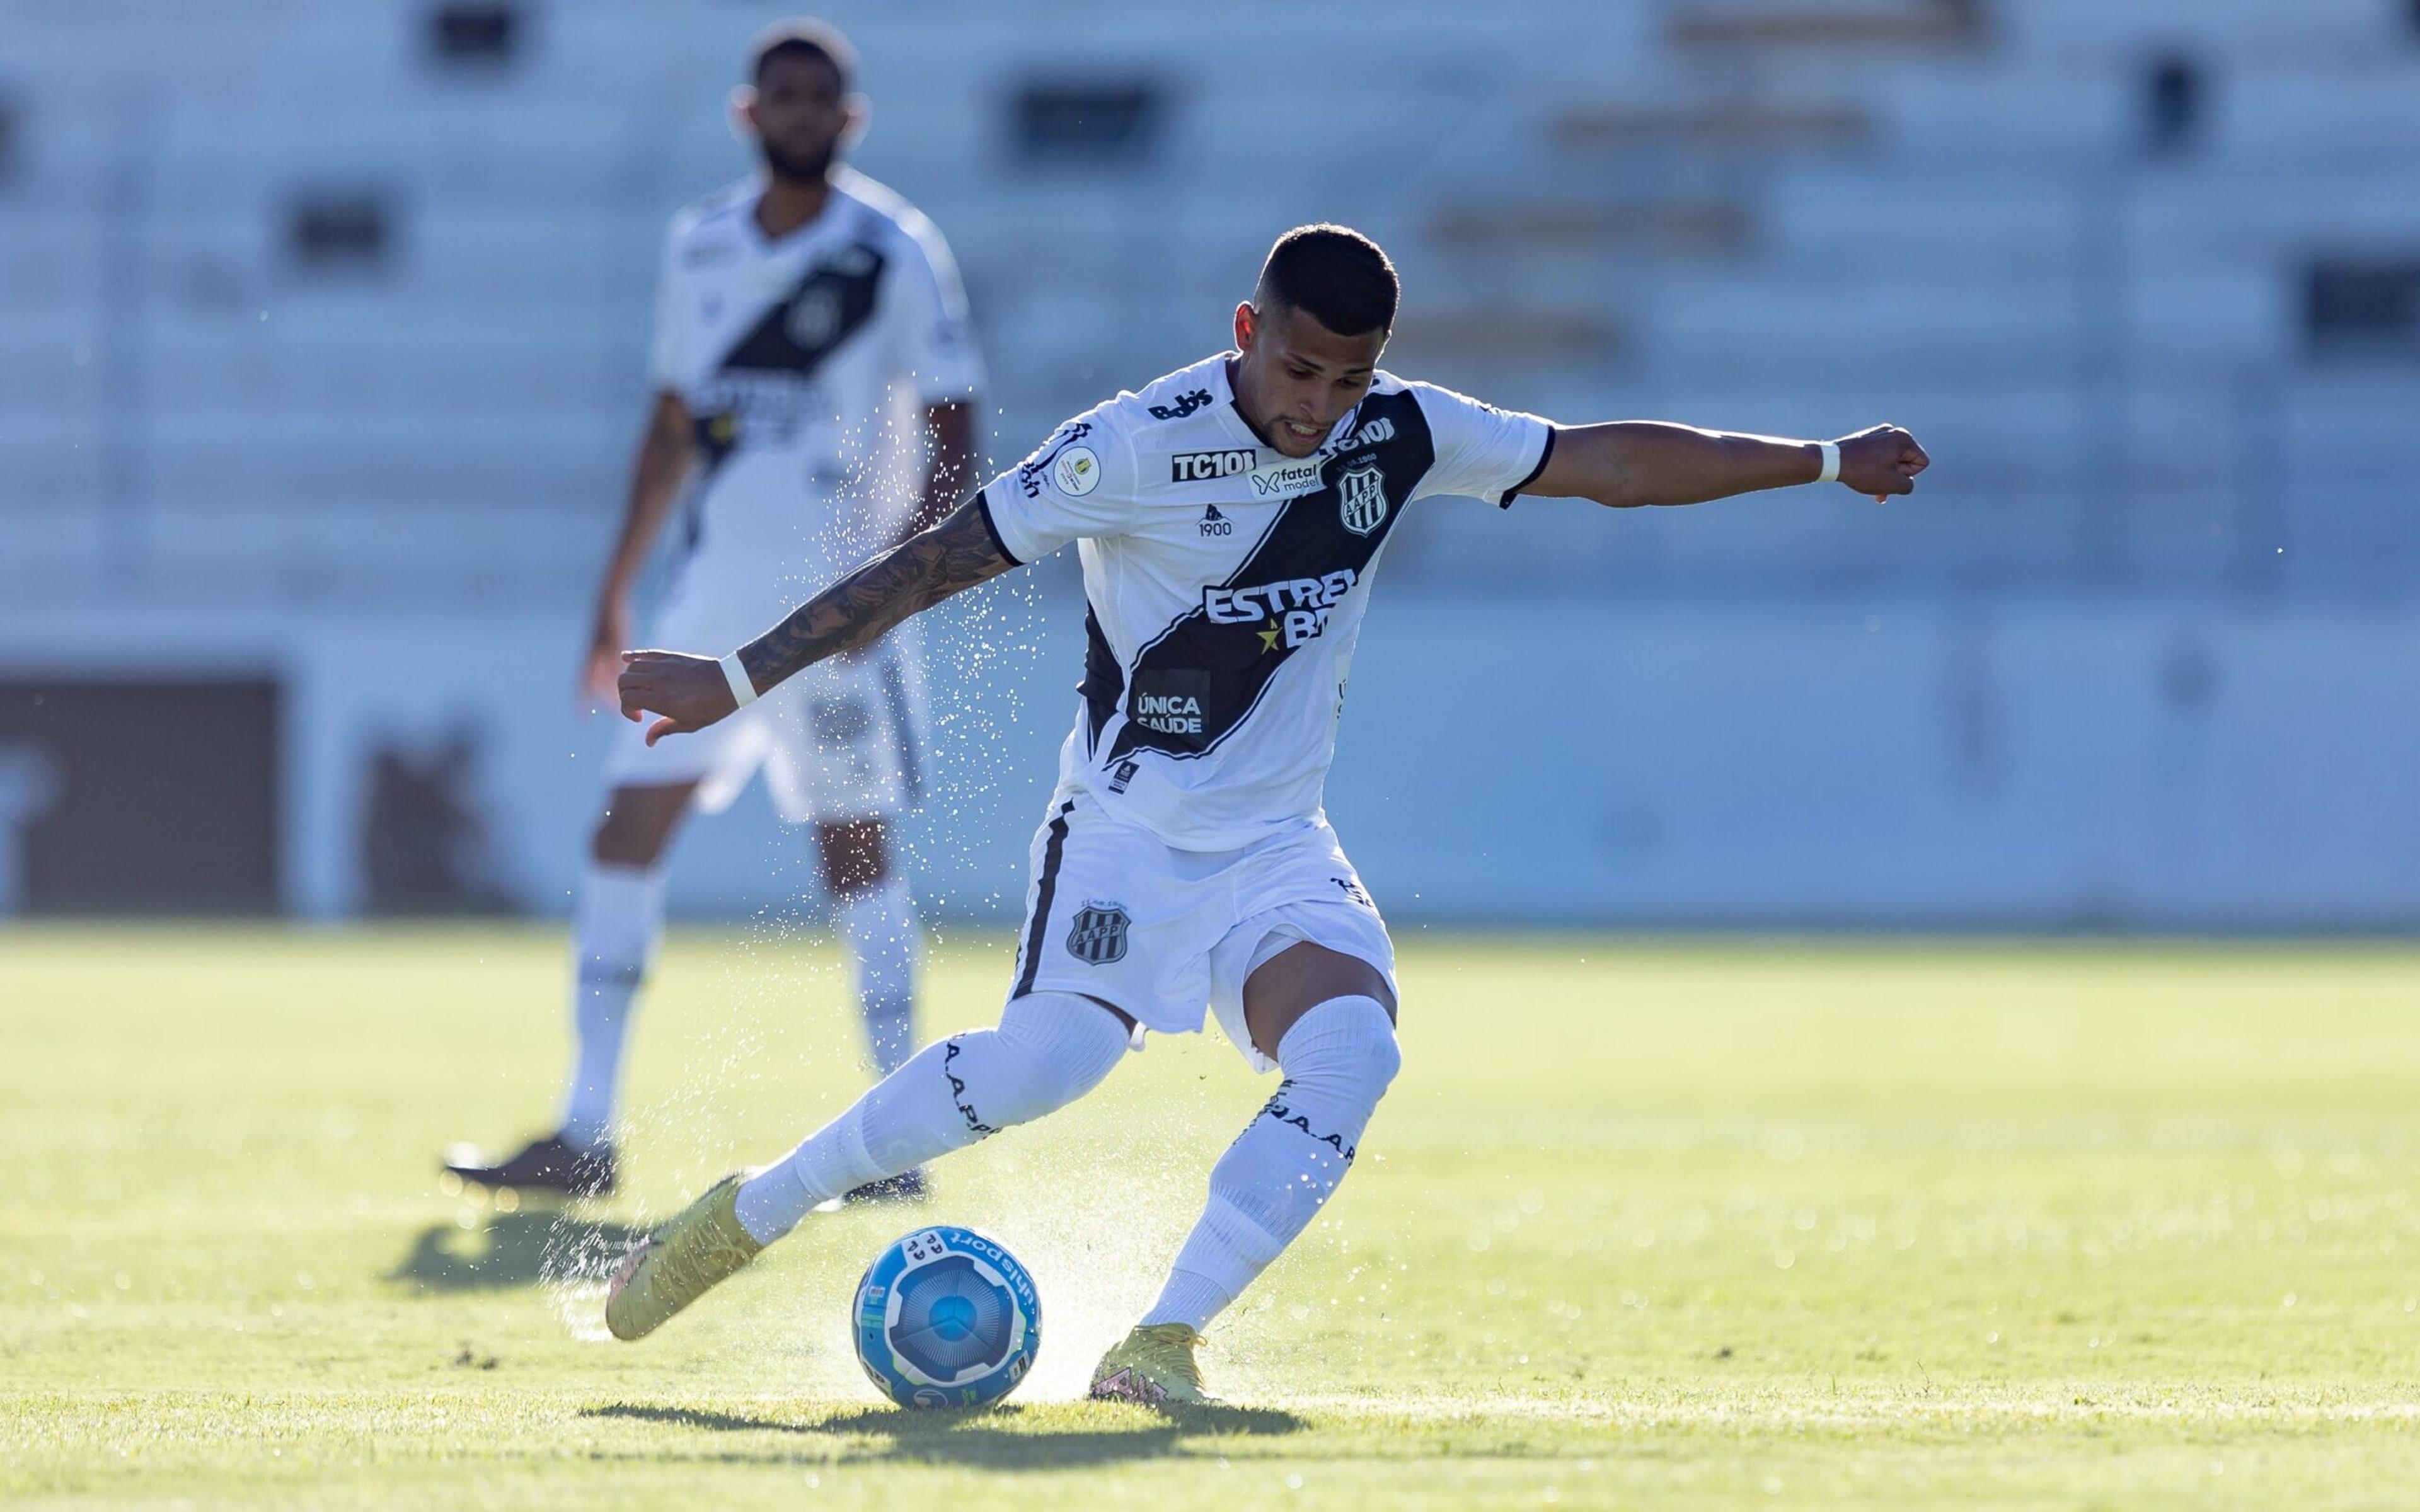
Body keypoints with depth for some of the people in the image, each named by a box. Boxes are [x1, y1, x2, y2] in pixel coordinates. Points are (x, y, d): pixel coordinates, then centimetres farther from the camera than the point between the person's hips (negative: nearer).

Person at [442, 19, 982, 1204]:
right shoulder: (702, 247, 9)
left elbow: (953, 444, -7)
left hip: (834, 604, -5)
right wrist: (617, 593, 18)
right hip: (710, 596, 5)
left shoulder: (895, 254, -6)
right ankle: (585, 1136, -1)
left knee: (856, 846, -1)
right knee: (627, 828, -3)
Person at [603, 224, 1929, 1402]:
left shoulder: (1404, 434, -1)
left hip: (1273, 845, 5)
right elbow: (938, 561, -11)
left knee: (1352, 1054, -24)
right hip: (1127, 826, -5)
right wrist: (739, 680, -12)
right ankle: (746, 1216, -10)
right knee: (1051, 1057, -28)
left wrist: (1823, 461, 12)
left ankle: (1163, 1343, -20)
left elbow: (1607, 462, 10)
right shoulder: (1140, 445, -15)